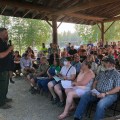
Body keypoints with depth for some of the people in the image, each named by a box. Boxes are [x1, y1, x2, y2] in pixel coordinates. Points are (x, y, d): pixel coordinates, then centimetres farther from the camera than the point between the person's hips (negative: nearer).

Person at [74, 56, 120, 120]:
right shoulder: (102, 72, 16)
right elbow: (95, 82, 19)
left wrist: (105, 94, -19)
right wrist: (94, 90, -2)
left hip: (110, 94, -6)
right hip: (97, 92, 6)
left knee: (100, 104, -36)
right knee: (84, 97, -14)